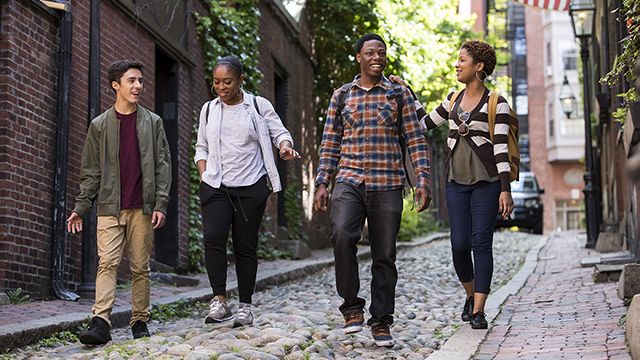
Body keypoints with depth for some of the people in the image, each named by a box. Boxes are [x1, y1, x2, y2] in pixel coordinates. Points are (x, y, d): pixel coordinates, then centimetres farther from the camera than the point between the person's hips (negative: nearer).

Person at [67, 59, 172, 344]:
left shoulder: (152, 122, 9)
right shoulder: (99, 125, 9)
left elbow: (163, 165, 5)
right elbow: (91, 171, 10)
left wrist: (161, 204, -4)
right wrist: (80, 208, 3)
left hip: (142, 208, 1)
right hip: (110, 207, 0)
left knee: (141, 267, 4)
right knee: (107, 262, -11)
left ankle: (140, 321, 11)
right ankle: (101, 322, -17)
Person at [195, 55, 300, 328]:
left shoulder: (259, 106, 4)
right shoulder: (208, 109, 13)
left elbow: (279, 132, 5)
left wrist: (285, 146, -18)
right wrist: (204, 176, 5)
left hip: (251, 186, -2)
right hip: (215, 187, 2)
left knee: (246, 245, 0)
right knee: (213, 237, -18)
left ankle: (245, 306, 7)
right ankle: (220, 301, -16)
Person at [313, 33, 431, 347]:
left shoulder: (399, 94, 9)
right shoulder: (341, 95, 12)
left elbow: (415, 140, 6)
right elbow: (330, 144, 12)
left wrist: (423, 179, -5)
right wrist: (322, 183, 3)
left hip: (387, 185, 0)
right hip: (349, 181, 0)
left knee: (384, 255, 2)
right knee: (342, 235, -24)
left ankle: (381, 322, 13)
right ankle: (352, 307, -9)